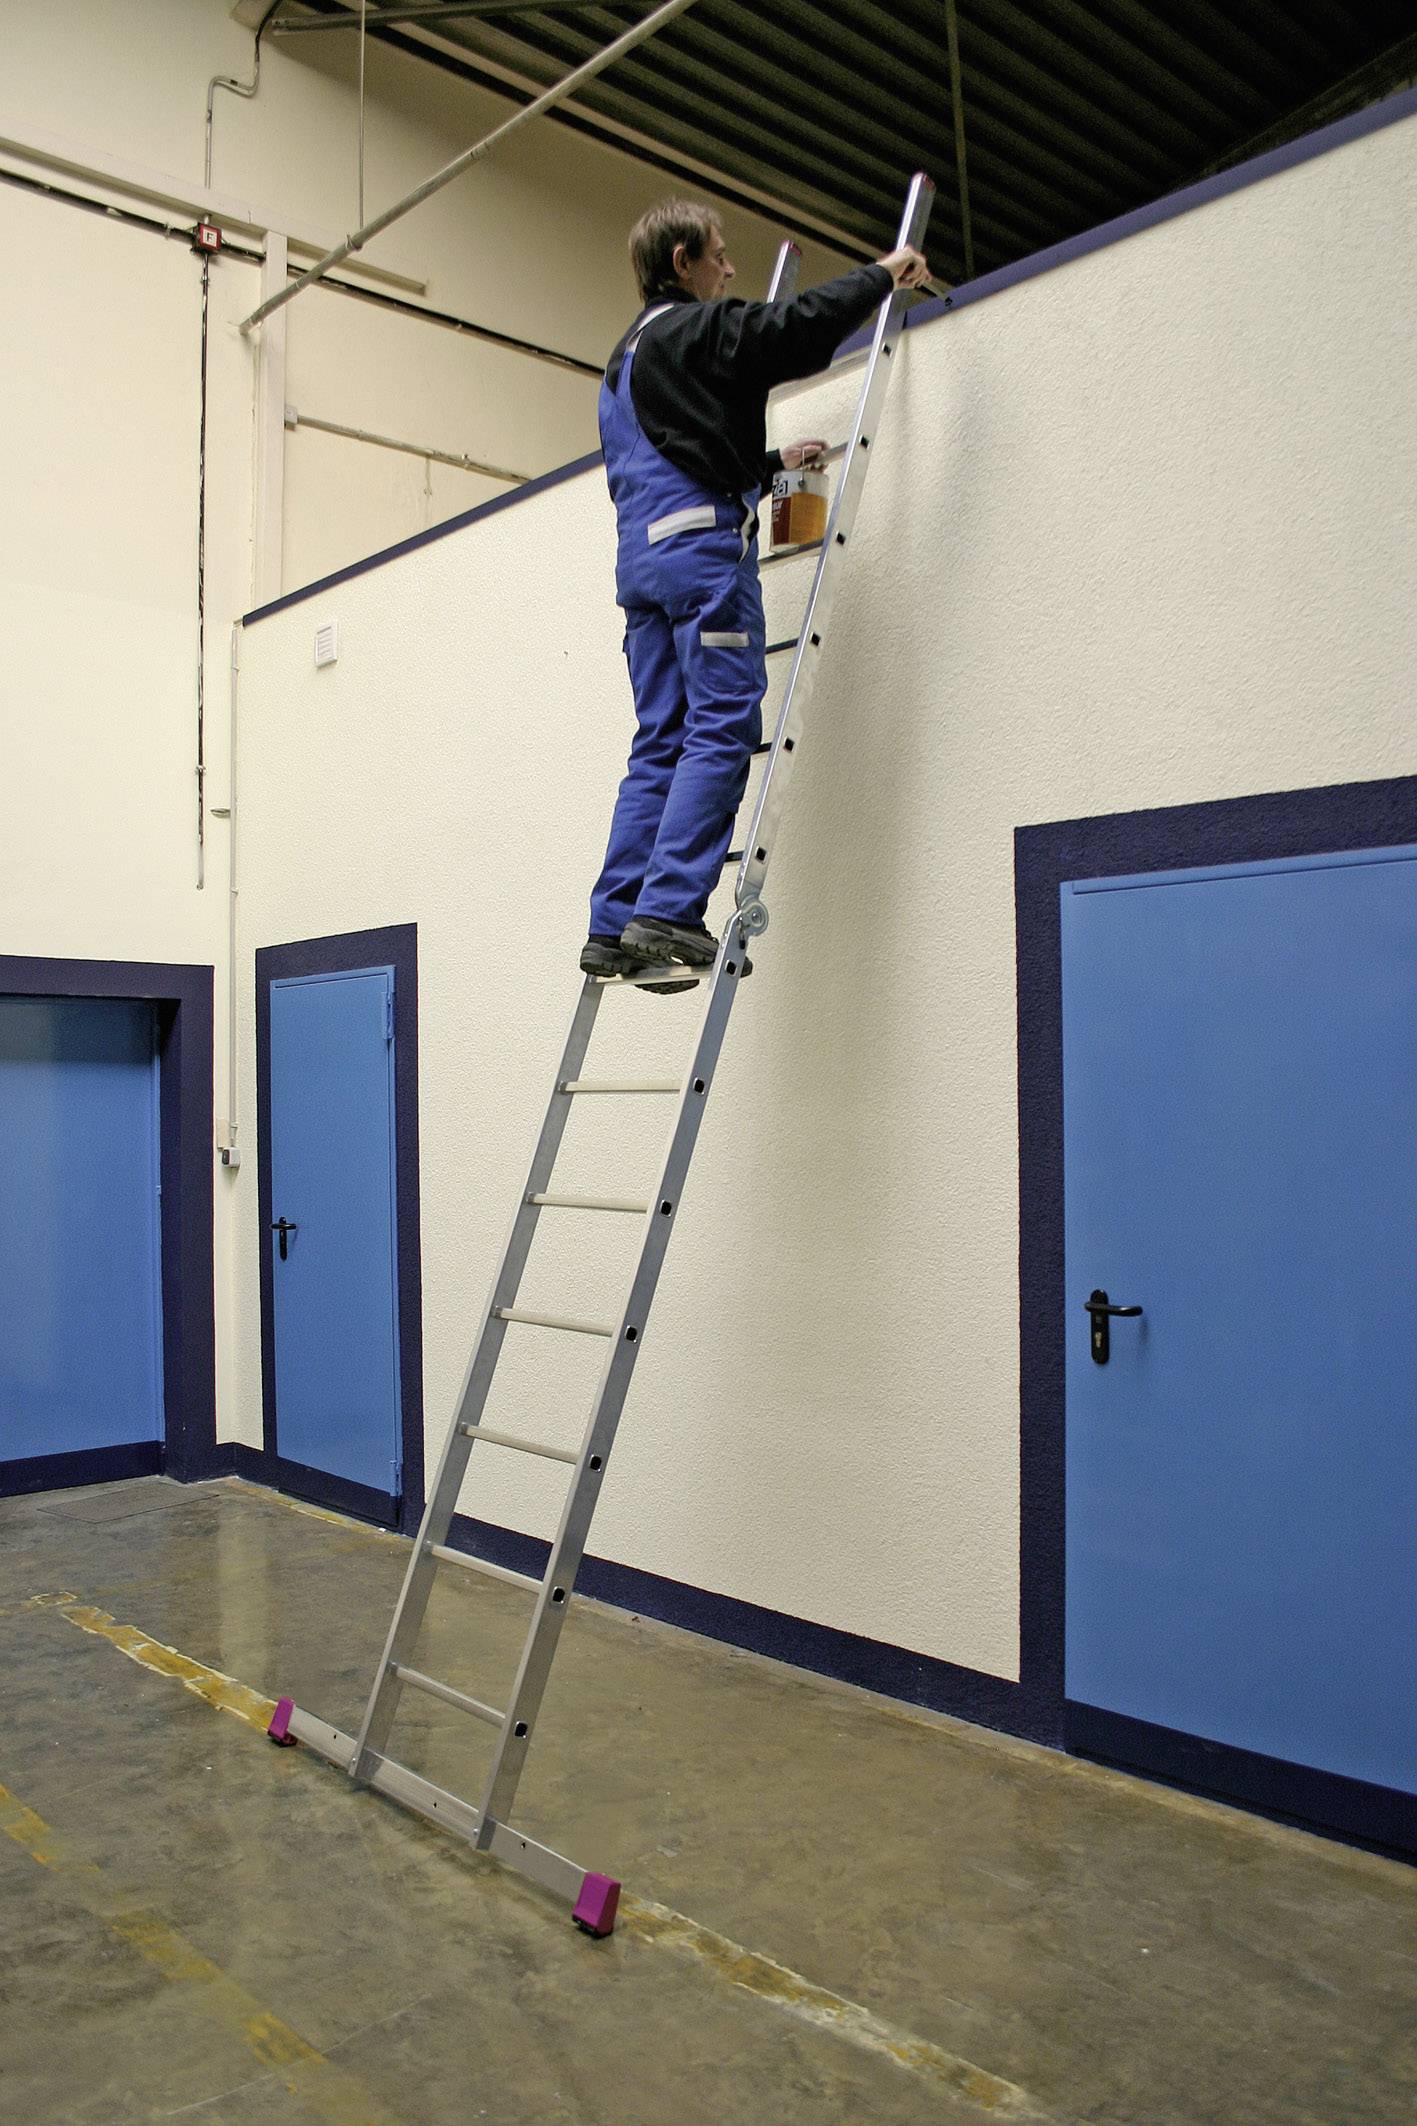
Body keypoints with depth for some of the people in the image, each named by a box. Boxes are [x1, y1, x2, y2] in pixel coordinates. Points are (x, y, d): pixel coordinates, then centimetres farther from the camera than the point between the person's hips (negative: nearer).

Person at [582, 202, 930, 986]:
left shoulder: (625, 361, 30)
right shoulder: (694, 328, 1)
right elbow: (804, 327, -9)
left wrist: (770, 463, 42)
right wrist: (882, 274, 7)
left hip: (643, 557, 9)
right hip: (703, 545, -9)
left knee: (661, 742, 4)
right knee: (723, 728, -13)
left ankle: (614, 926, -3)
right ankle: (667, 911, -23)